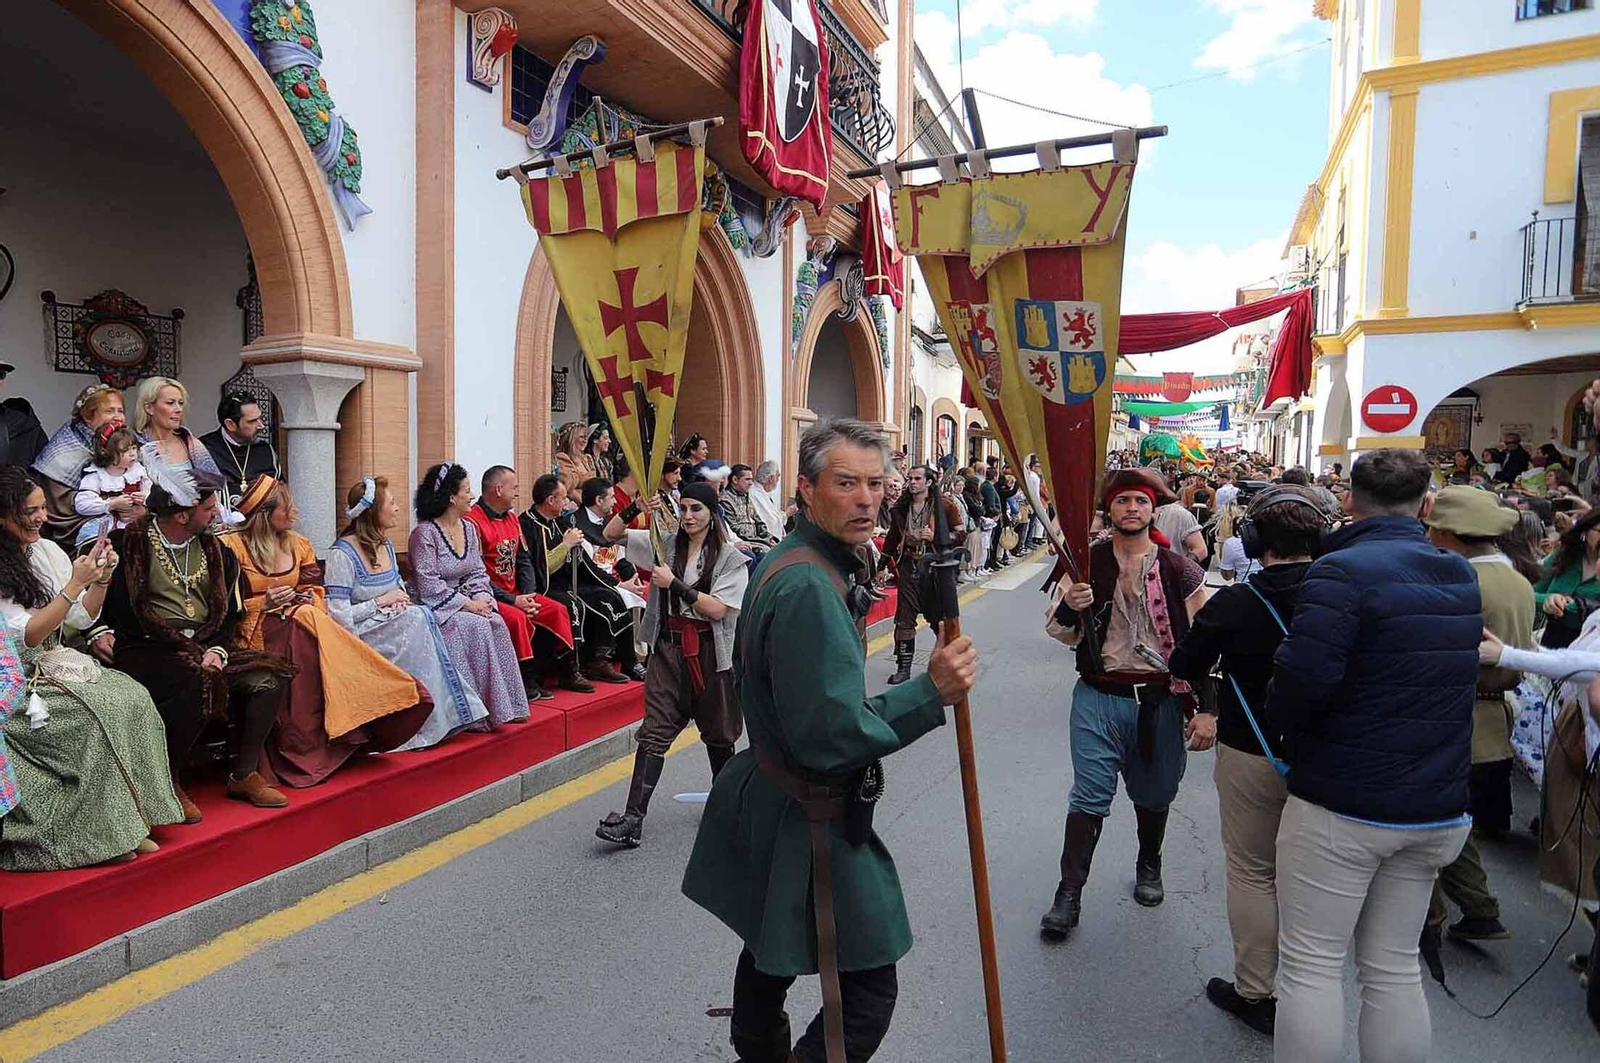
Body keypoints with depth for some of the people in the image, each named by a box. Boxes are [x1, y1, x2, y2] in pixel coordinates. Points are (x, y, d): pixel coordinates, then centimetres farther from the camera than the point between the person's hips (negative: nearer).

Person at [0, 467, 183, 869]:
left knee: (134, 697, -19)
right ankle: (105, 832, -15)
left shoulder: (48, 550, 9)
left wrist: (101, 580, -5)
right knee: (98, 714, -28)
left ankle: (130, 821, -14)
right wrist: (74, 585, -19)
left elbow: (82, 619, 12)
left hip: (57, 663, 6)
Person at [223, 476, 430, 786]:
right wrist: (264, 603, -14)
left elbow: (316, 592, 16)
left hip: (302, 621, 5)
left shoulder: (299, 544, 16)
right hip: (257, 630, -5)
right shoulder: (234, 546, 0)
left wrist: (309, 599, -6)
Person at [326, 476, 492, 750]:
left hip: (392, 629, 7)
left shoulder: (386, 546, 12)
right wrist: (382, 601, -12)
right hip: (358, 638, -7)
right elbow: (338, 617, -19)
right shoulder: (342, 554, -13)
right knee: (417, 619, -28)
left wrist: (400, 600, 0)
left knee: (419, 616, -22)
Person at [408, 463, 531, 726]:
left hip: (468, 602, 6)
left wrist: (481, 598, -8)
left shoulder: (469, 529, 12)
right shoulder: (424, 533, -11)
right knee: (476, 626, -30)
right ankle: (478, 708, -23)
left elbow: (478, 572, 13)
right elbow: (429, 586, -16)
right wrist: (468, 604, -19)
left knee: (497, 623, -23)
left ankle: (505, 704, -20)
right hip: (436, 608, -6)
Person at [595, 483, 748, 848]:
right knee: (655, 732, -6)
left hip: (710, 651, -2)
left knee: (717, 733, 14)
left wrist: (675, 584, -18)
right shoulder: (667, 545, 6)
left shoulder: (730, 558, -4)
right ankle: (633, 817, -8)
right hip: (669, 648, 2)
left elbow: (718, 609, -14)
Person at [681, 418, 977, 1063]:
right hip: (808, 822, -10)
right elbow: (831, 735, -27)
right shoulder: (809, 587, -26)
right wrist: (931, 693, -22)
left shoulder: (782, 561, 7)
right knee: (869, 988, 2)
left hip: (767, 796, 10)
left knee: (770, 953, 27)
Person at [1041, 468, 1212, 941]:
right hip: (1099, 696, 0)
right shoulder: (1087, 563, 0)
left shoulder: (1178, 569, -2)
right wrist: (1070, 609, -19)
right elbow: (1067, 636, 4)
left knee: (1154, 795, 17)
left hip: (1162, 700, 1)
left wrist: (1206, 709, -4)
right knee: (1089, 797, -1)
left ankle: (1148, 867, 43)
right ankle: (1068, 894, 10)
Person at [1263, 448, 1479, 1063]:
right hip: (1434, 810, 7)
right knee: (1396, 971, 18)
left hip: (1340, 805, -7)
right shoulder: (1462, 576, 7)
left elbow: (1302, 677, -26)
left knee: (1311, 966, 7)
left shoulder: (1342, 571, -17)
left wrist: (1284, 725, -8)